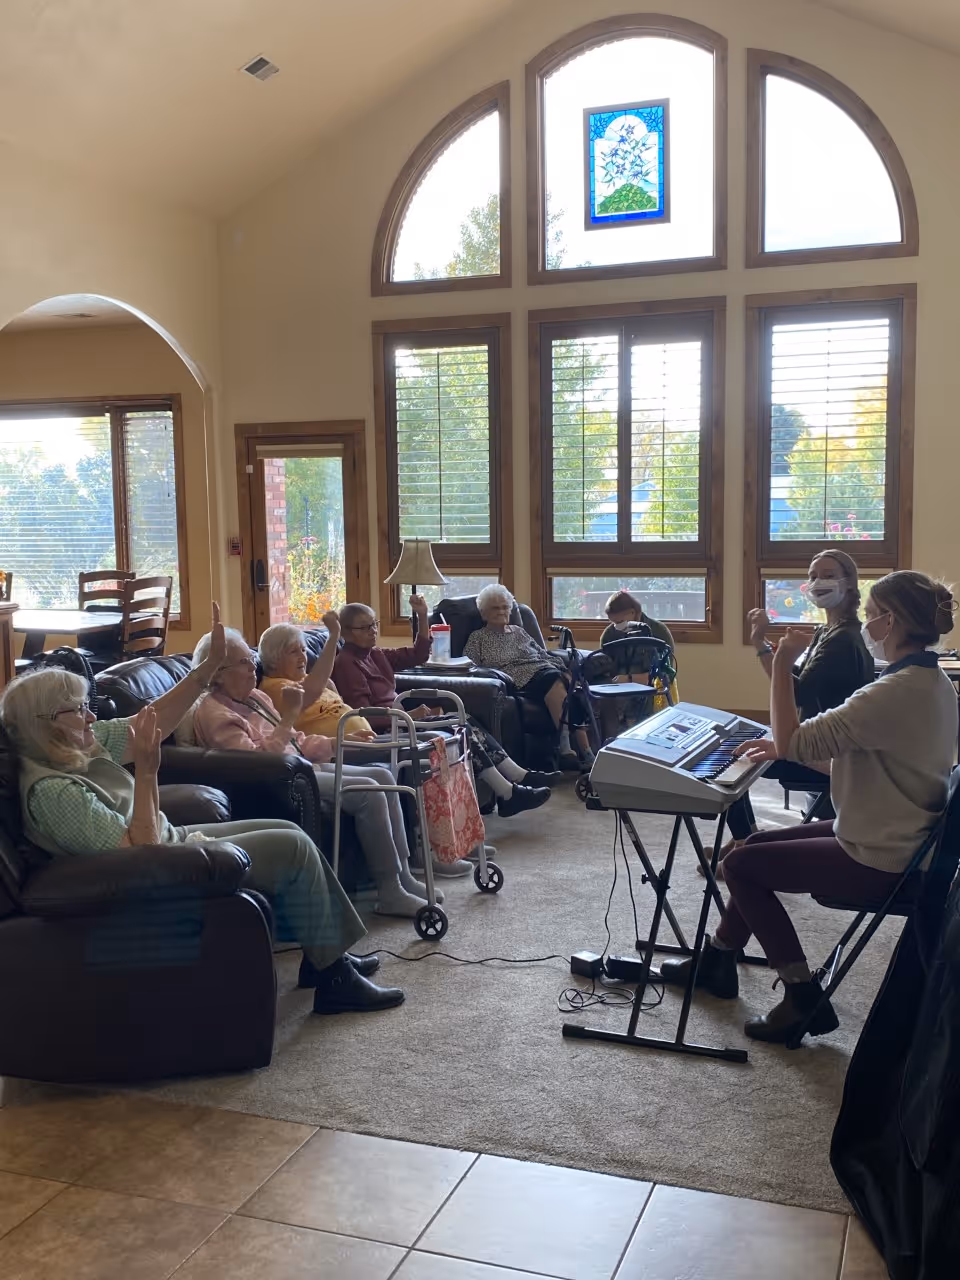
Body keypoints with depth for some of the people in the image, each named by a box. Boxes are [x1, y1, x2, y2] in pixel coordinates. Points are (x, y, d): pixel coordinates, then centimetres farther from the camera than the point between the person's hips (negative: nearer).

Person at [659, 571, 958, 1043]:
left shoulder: (897, 691, -28)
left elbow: (794, 743, -27)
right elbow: (860, 750, 14)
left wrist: (781, 664, -20)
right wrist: (786, 745, 5)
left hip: (880, 861, -10)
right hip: (900, 837, 10)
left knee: (742, 865, 1)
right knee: (758, 846, 16)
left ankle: (804, 999, 7)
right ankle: (716, 961, 29)